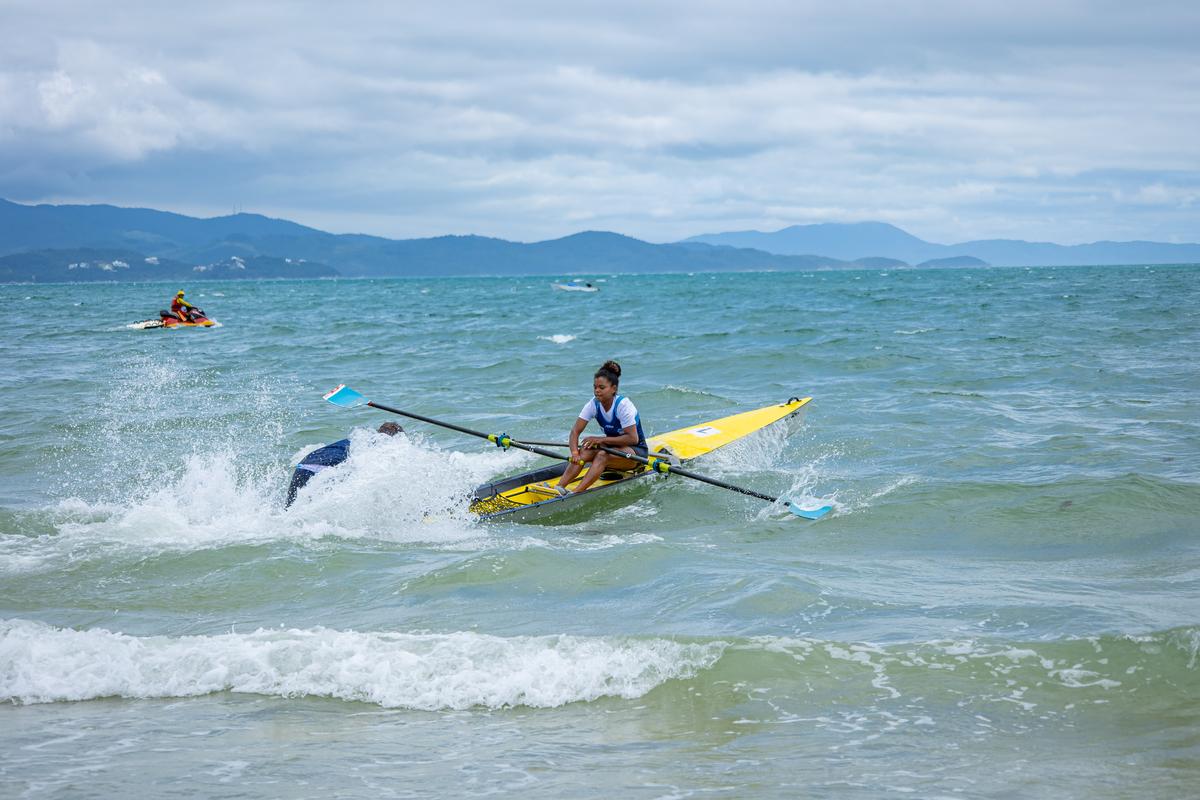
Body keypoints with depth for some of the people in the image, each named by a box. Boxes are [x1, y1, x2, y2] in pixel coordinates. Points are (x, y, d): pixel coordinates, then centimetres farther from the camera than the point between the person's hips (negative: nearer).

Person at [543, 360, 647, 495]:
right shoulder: (593, 404, -5)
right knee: (584, 451, -22)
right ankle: (559, 487, -38)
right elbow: (575, 431, -10)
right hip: (613, 446, 6)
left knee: (602, 455, -33)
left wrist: (602, 439, -24)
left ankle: (575, 493, -47)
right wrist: (574, 452, -29)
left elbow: (633, 438, -25)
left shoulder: (623, 405, -22)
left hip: (637, 451, -6)